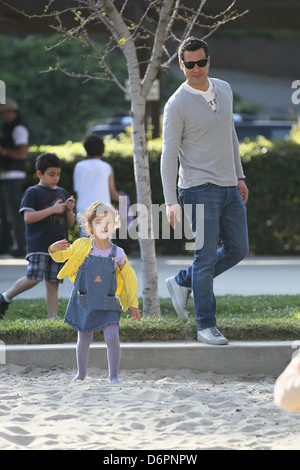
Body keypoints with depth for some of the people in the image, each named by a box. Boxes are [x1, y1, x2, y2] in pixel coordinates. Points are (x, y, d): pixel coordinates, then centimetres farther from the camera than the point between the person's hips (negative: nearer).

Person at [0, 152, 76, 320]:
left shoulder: (62, 193, 18)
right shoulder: (33, 192, 0)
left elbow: (70, 223, 20)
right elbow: (28, 217, -12)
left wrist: (70, 210, -1)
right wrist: (53, 210, -15)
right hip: (38, 245, -5)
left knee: (53, 283, 3)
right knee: (34, 279, -16)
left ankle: (53, 318, 3)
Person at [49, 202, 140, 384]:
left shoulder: (117, 253, -5)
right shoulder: (81, 246, -5)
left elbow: (128, 279, 6)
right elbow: (61, 257, 9)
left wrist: (133, 305, 7)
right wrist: (54, 249, -15)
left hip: (107, 304, -1)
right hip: (84, 303, 1)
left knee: (112, 337, -14)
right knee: (84, 340, 10)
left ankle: (114, 376, -2)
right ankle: (81, 373, 32)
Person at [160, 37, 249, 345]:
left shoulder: (224, 90, 10)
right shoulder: (177, 105, -10)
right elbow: (169, 155, -11)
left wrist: (239, 176, 20)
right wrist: (171, 201, -18)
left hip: (228, 187, 7)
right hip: (199, 188, -7)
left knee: (237, 250, 9)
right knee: (206, 256, -6)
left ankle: (182, 283, 25)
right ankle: (206, 326, 2)